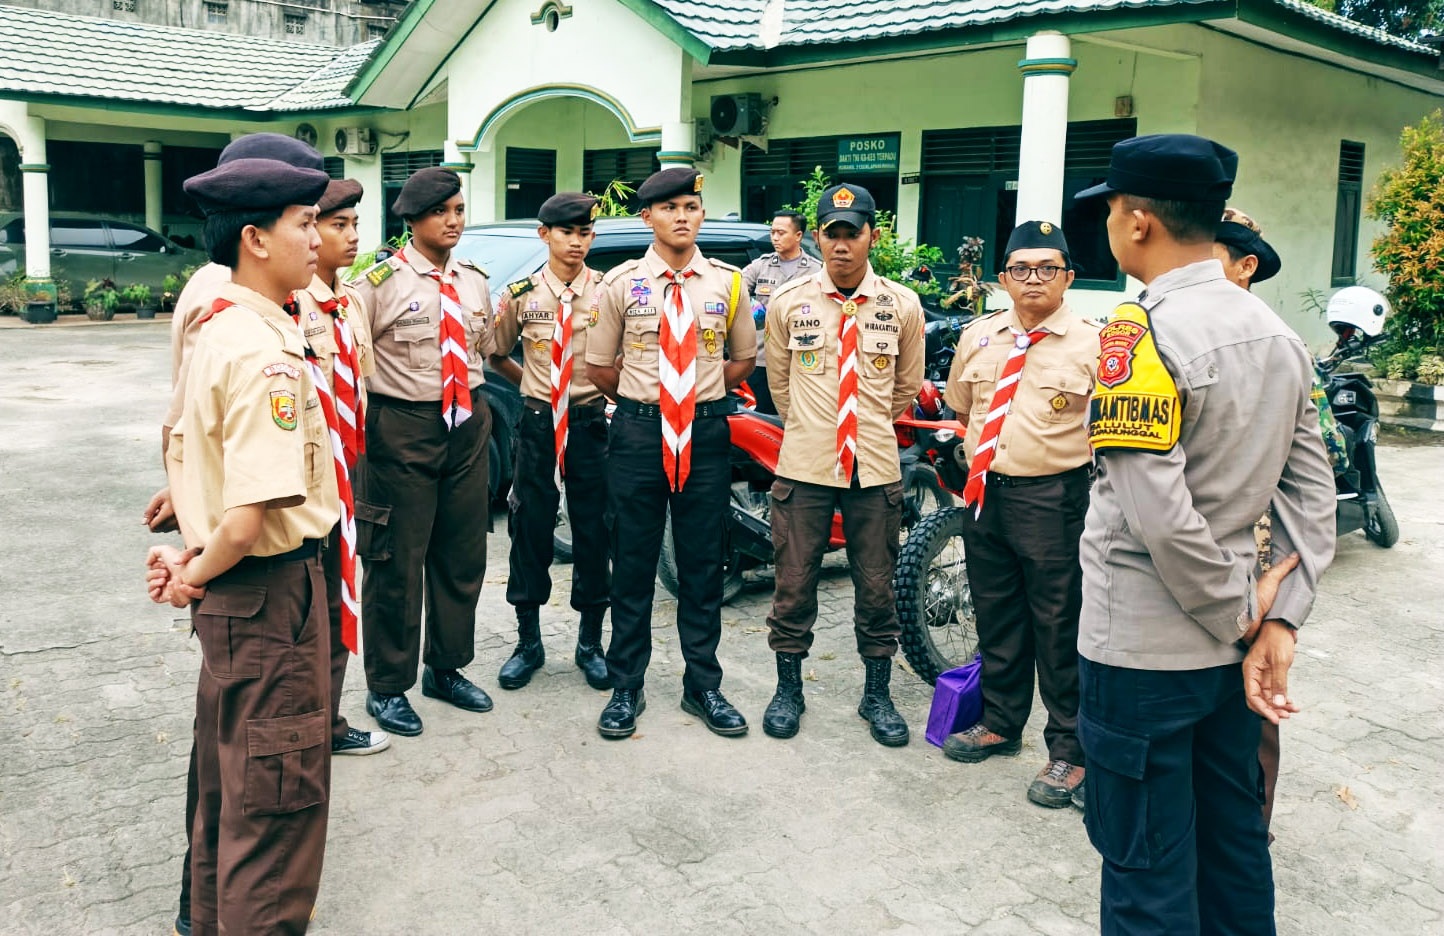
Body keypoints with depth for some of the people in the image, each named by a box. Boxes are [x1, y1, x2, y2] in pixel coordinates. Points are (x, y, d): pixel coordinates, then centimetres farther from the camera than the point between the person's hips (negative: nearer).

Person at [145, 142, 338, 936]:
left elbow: (183, 449, 17)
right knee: (280, 788, 3)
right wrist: (196, 572, -12)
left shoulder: (217, 329, 7)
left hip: (228, 591, 10)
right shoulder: (267, 353, -23)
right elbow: (252, 517, -29)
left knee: (229, 773, 25)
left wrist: (190, 558, 12)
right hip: (269, 590, -10)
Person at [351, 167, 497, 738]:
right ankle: (387, 688, 16)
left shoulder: (474, 281, 11)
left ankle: (447, 668, 30)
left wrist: (475, 406, 15)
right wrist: (368, 417, -9)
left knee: (463, 555, 13)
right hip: (403, 428, -6)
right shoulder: (382, 280, -8)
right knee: (396, 560, 1)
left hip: (468, 426, 6)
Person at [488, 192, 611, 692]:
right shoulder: (522, 293, 3)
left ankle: (590, 644, 19)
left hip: (591, 421, 0)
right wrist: (534, 385, 7)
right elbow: (496, 354, 14)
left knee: (594, 530, 5)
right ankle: (528, 642, 20)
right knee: (530, 527, 6)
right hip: (537, 422, 1)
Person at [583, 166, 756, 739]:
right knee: (633, 564, 5)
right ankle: (626, 688, 17)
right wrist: (645, 400, 7)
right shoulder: (620, 283, 2)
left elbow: (743, 358, 16)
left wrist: (700, 393, 8)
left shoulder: (727, 282, 6)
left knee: (704, 564, 8)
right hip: (638, 431, -1)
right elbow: (598, 366, 8)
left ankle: (703, 685, 21)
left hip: (706, 433, 1)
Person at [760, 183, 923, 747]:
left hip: (876, 467, 1)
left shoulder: (903, 306, 2)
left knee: (876, 587, 8)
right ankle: (788, 688, 24)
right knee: (794, 583, 6)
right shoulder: (788, 302, 1)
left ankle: (877, 694, 24)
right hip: (803, 465, 0)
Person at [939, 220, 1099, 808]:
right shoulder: (977, 337, 10)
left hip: (1054, 500, -5)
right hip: (985, 493, 6)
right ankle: (1000, 724, 35)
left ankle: (1068, 750, 17)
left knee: (1059, 627, 3)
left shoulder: (1093, 343, -6)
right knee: (995, 617, 17)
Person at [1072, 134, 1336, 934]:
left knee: (1147, 869, 6)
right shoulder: (1277, 332, 6)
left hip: (1140, 651, -8)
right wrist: (1280, 622, 1)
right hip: (1228, 653, 8)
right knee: (1232, 837, 22)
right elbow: (1312, 495, 4)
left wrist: (1244, 615, -12)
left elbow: (1159, 513, -25)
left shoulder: (1139, 333, -19)